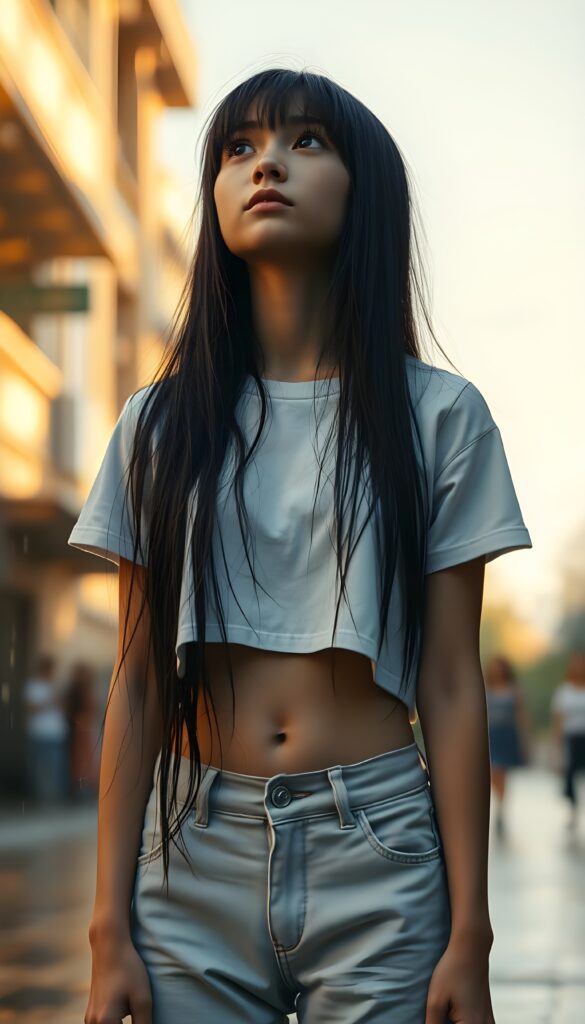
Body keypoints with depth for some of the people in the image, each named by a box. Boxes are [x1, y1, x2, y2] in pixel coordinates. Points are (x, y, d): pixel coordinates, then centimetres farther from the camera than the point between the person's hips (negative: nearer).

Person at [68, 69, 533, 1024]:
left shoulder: (437, 415, 3)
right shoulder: (161, 424, 7)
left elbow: (452, 686, 0)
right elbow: (137, 682, 5)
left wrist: (469, 935, -5)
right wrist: (110, 929, 0)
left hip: (377, 856, -1)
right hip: (194, 854, 2)